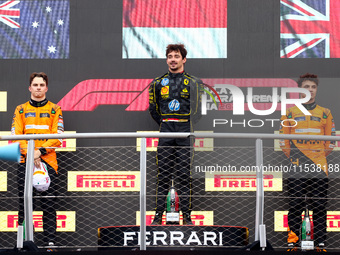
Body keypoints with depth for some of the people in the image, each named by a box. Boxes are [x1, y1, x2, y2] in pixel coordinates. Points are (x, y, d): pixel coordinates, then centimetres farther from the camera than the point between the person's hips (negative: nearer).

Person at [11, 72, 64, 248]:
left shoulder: (55, 109, 10)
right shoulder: (21, 110, 13)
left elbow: (58, 136, 0)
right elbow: (15, 135, 3)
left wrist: (40, 151, -14)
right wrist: (29, 153, -12)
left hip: (48, 161, -1)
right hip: (25, 161, 1)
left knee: (48, 203, -4)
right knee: (24, 201, -2)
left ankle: (50, 240, -3)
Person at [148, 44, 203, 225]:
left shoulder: (192, 83, 6)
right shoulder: (158, 83, 11)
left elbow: (197, 110, 6)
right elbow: (153, 109, 17)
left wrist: (188, 128, 1)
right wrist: (165, 125, 13)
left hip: (185, 133, -2)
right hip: (165, 132, 2)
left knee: (184, 175, -2)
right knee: (163, 174, 0)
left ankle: (186, 215, 2)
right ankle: (158, 215, 2)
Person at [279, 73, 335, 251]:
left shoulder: (325, 114, 10)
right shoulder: (290, 113, 7)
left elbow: (331, 140, 11)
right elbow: (283, 139, 7)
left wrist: (321, 155, 6)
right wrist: (291, 156, 2)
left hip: (319, 168, 1)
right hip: (297, 169, -1)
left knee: (320, 206, 1)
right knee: (295, 205, -1)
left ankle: (320, 243, 6)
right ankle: (292, 241, 5)